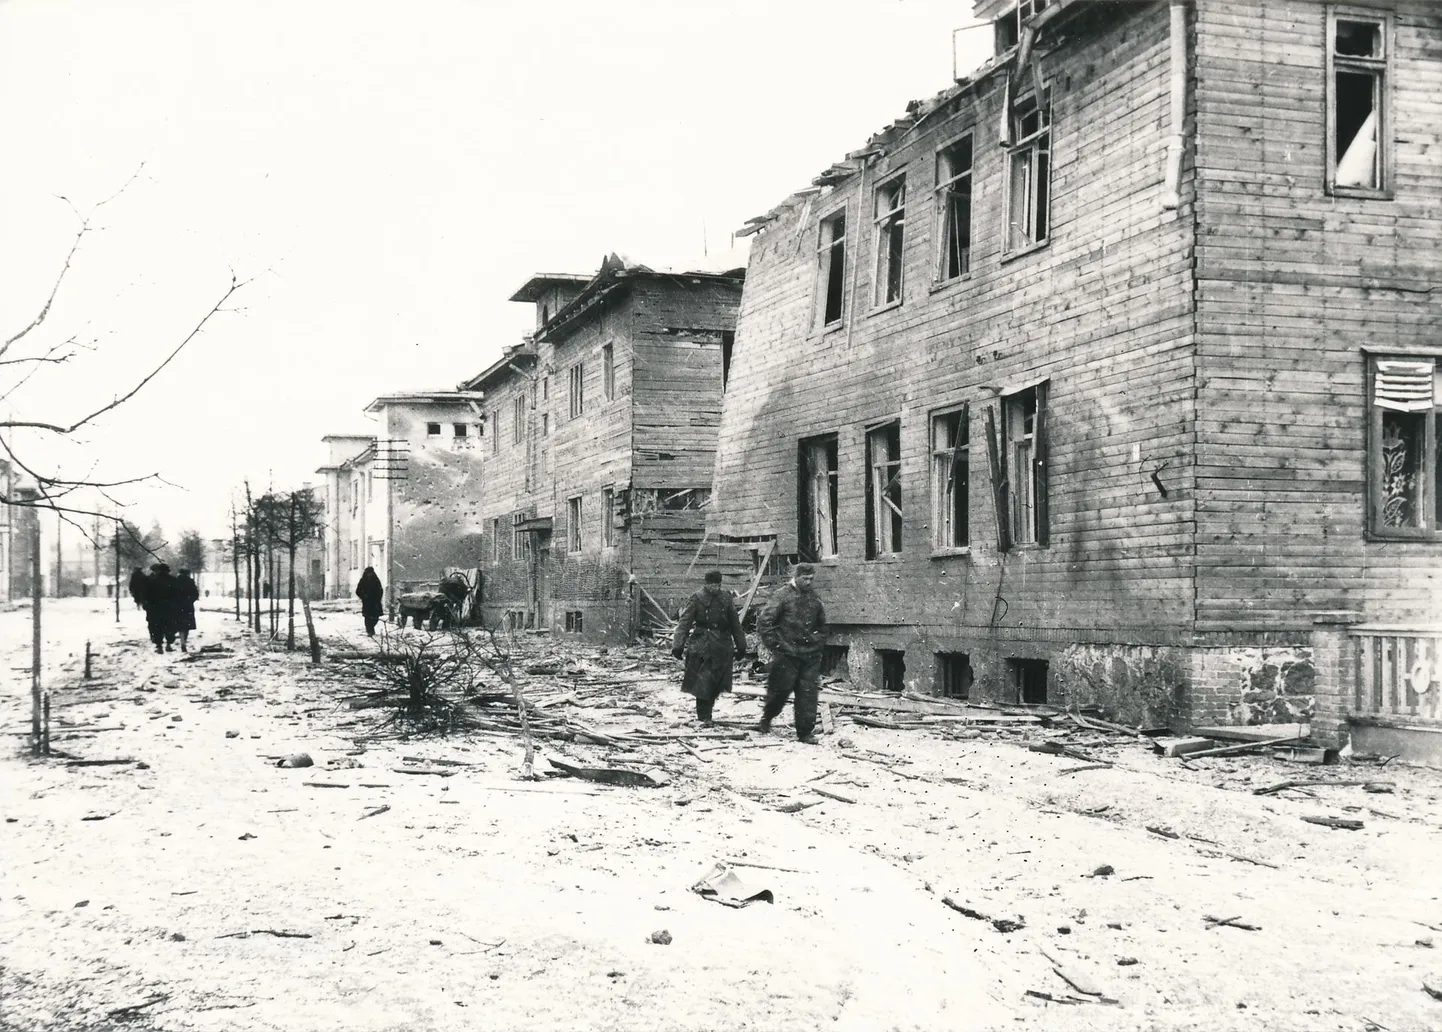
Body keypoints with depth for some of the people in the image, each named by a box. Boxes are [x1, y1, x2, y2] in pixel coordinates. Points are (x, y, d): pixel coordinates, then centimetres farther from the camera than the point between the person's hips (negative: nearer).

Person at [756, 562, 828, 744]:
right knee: (781, 688, 1)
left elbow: (822, 624, 28)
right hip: (787, 653, -4)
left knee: (808, 692, 0)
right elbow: (764, 621, -7)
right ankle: (766, 718, 27)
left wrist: (820, 642, 16)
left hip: (810, 654, 4)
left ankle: (806, 731, 6)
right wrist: (774, 644, -8)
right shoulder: (783, 595, -6)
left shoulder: (814, 599, 11)